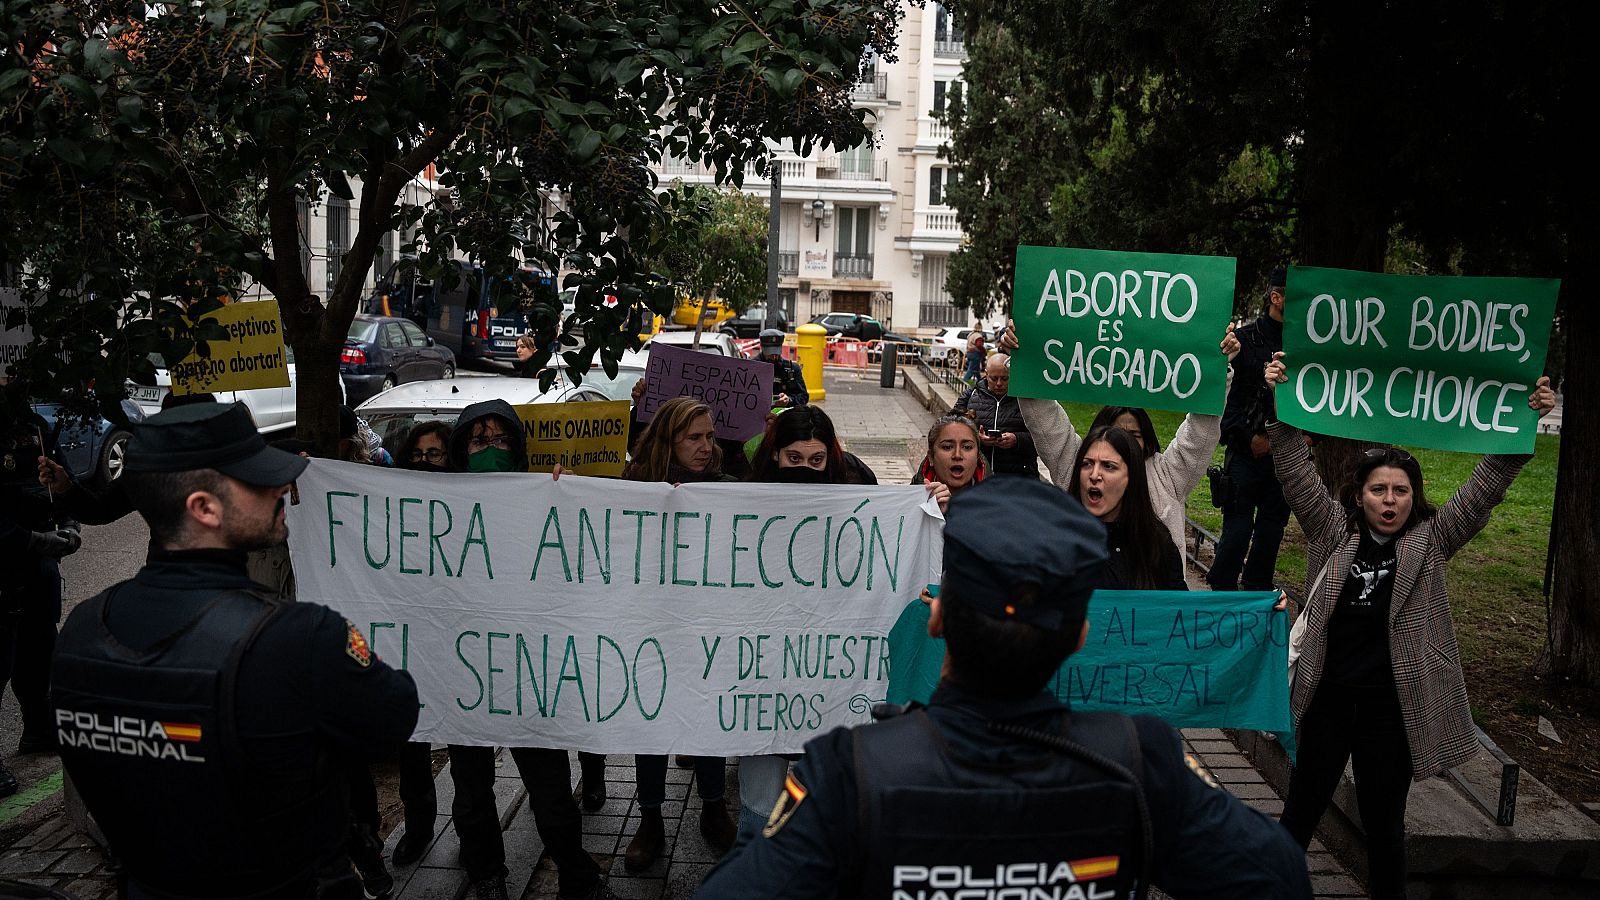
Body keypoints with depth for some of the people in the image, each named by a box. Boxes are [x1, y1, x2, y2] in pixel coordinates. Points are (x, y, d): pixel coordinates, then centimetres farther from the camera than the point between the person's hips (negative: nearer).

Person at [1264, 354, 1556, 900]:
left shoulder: (1431, 541, 1)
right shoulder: (1333, 531, 0)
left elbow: (1485, 487, -8)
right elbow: (1296, 474, -9)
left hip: (1393, 705, 0)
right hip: (1325, 697, 0)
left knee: (1384, 824, 14)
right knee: (1301, 810, 13)